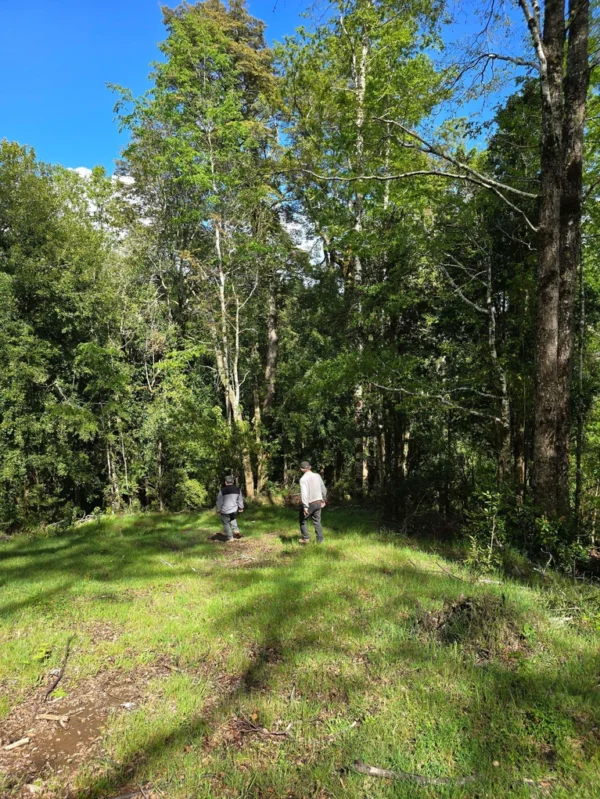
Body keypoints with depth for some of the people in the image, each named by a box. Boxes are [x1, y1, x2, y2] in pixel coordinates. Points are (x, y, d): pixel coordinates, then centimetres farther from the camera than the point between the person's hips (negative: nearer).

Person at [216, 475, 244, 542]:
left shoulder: (222, 491, -17)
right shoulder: (237, 490, -6)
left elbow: (219, 502, -10)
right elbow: (240, 500, 5)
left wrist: (218, 510, 4)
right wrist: (241, 508, 21)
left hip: (225, 511, -4)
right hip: (234, 510, 4)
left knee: (226, 524, 13)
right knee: (233, 519, 33)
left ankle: (230, 538, 15)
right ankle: (236, 531, 21)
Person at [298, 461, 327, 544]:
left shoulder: (303, 479, -16)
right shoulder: (317, 476, 1)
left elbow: (304, 493, -26)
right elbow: (323, 489, 10)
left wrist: (305, 506, -28)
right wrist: (324, 500, 24)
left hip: (309, 503, -5)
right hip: (318, 502, 5)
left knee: (303, 521, 14)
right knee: (317, 522, 13)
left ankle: (305, 538, 13)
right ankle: (320, 540, 14)